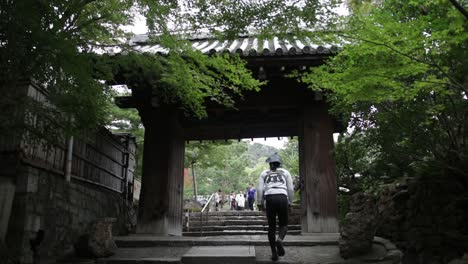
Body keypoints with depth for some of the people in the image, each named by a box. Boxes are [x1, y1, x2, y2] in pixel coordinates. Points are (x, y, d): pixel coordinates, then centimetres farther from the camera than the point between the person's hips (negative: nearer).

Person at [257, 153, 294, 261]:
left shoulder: (264, 173, 18)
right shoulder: (285, 172, 18)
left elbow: (260, 189, 6)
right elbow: (290, 189, 10)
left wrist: (260, 203, 8)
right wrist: (290, 203, 16)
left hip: (270, 199, 1)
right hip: (282, 198, 0)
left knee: (271, 226, 11)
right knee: (283, 224, 13)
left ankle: (274, 253, 6)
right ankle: (279, 240, -18)